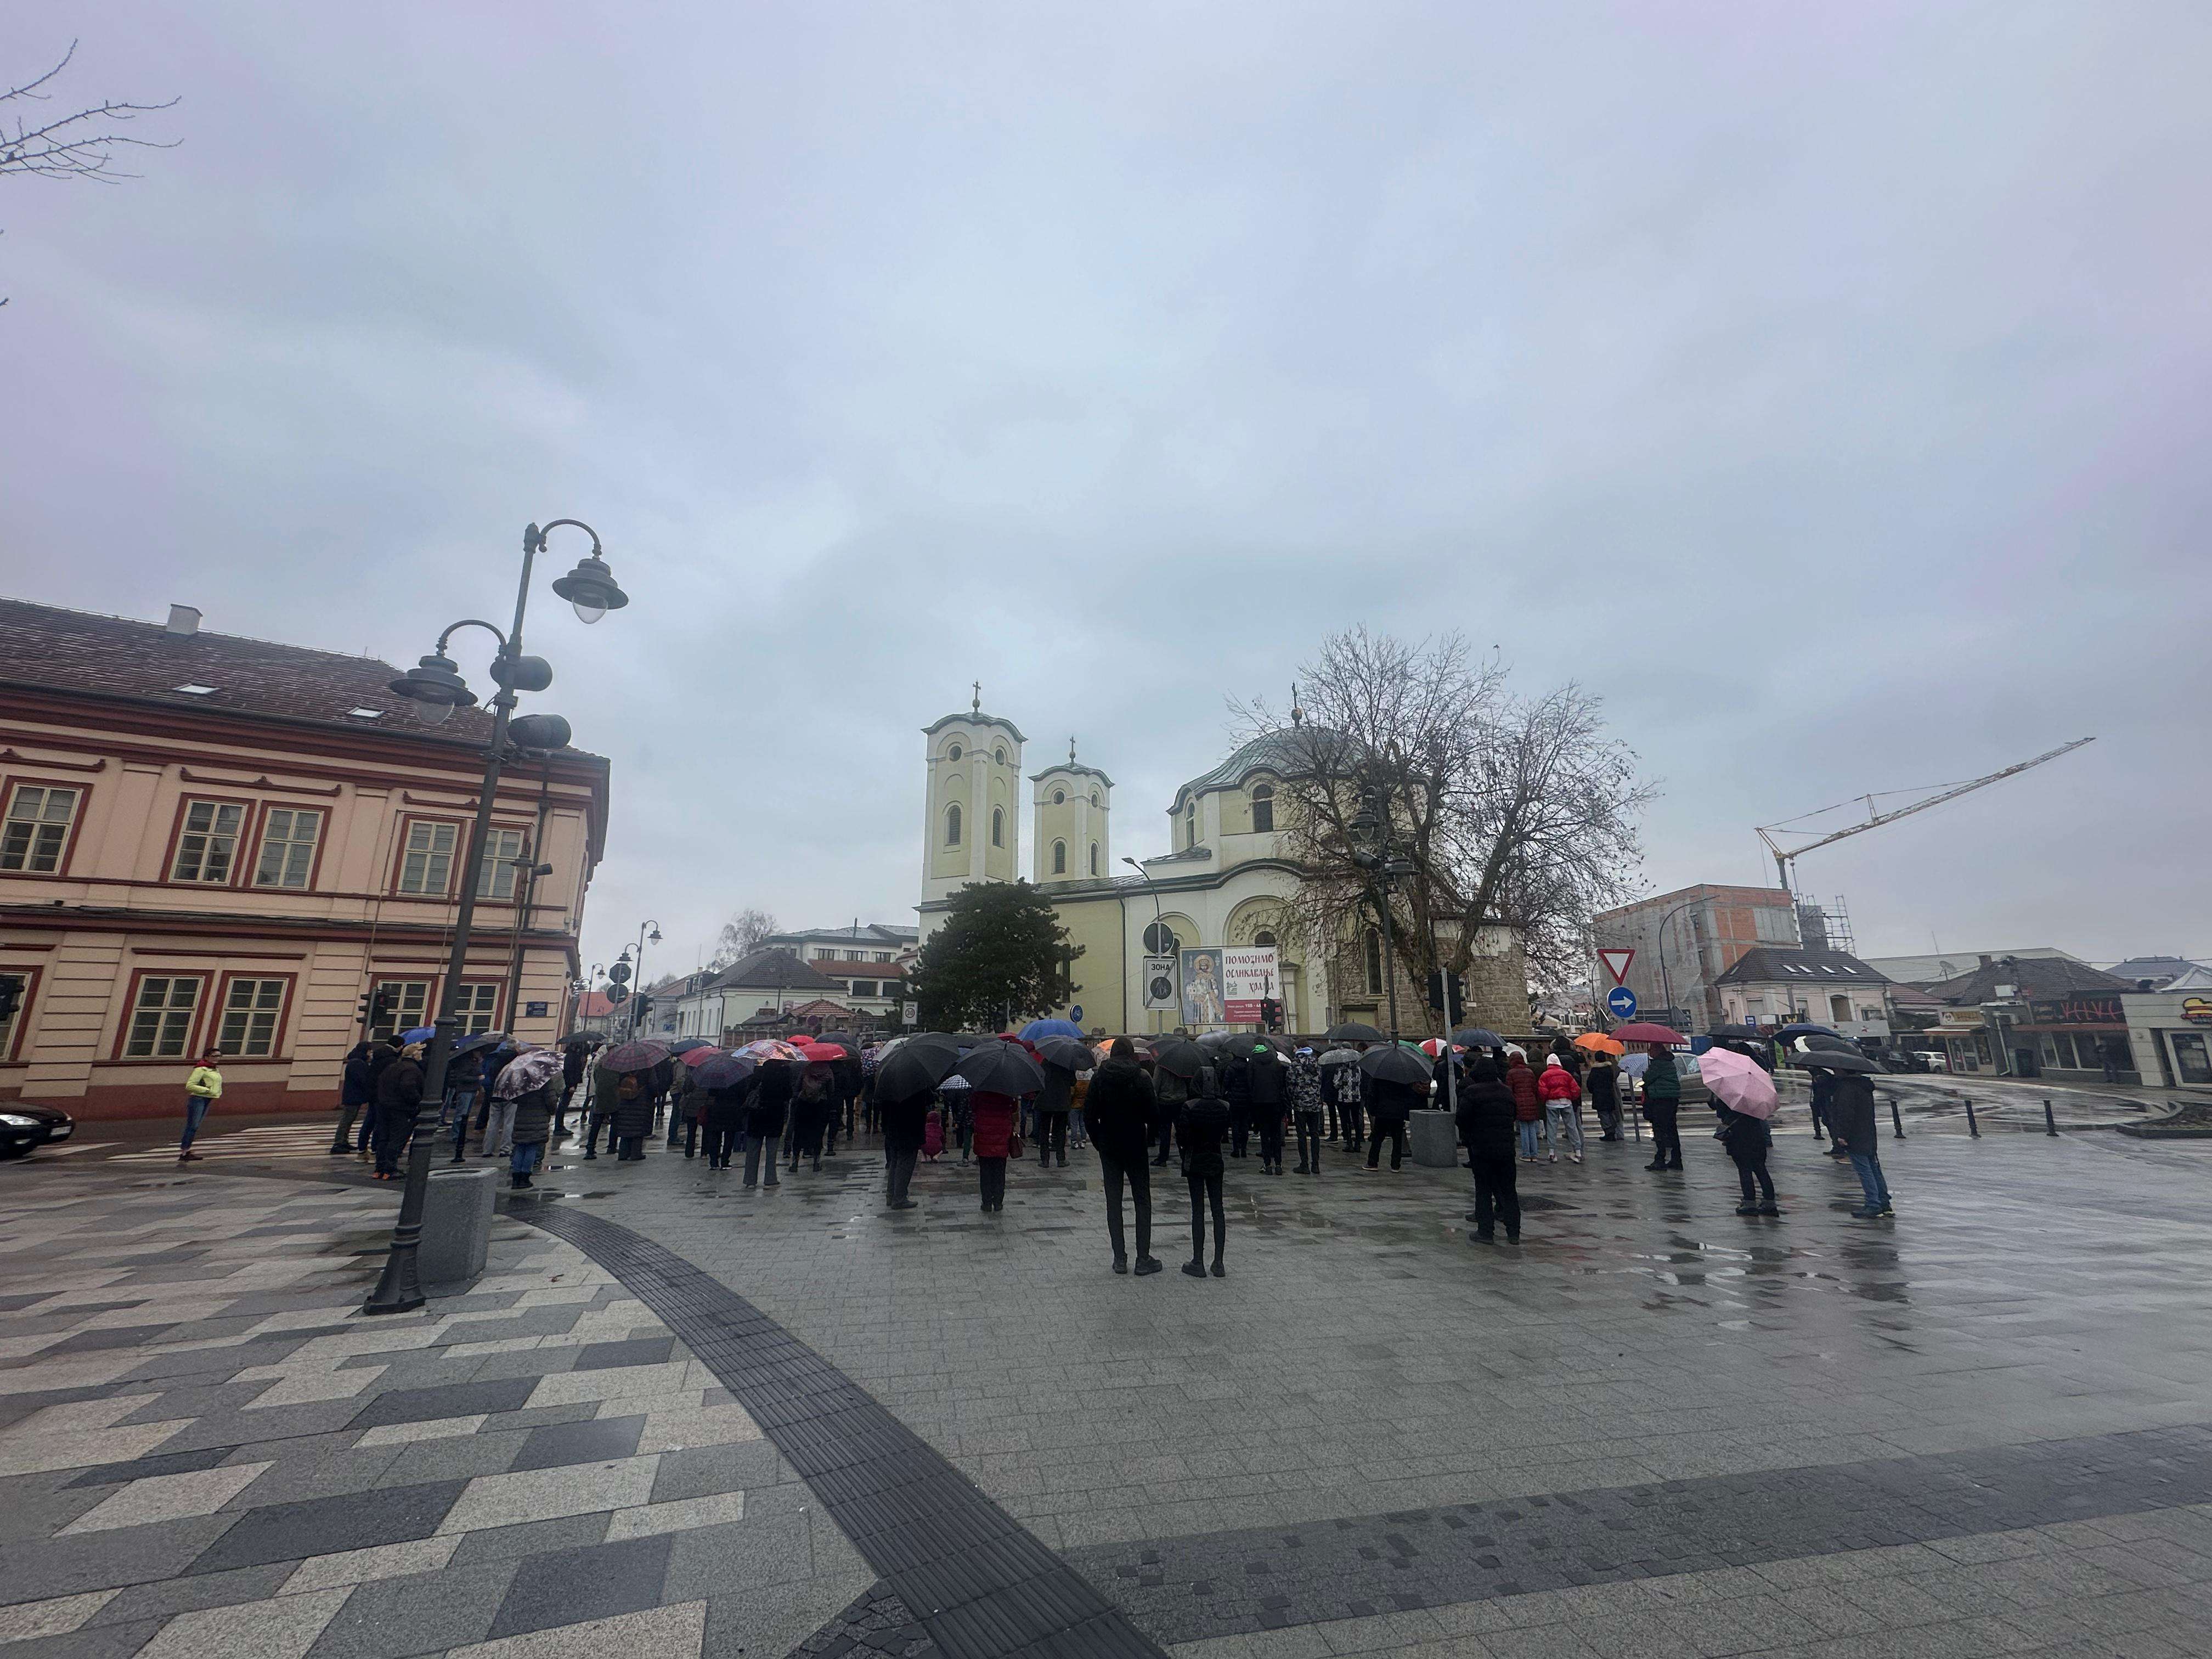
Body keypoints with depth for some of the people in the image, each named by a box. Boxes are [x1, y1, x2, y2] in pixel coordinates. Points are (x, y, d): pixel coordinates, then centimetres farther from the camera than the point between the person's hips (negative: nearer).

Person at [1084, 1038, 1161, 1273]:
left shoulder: (1099, 1077, -4)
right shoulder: (1141, 1078, -9)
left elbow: (1089, 1115, -4)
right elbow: (1153, 1112, -9)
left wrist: (1098, 1141, 6)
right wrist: (1150, 1139, 4)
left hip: (1109, 1148, 2)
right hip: (1136, 1147, -1)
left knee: (1113, 1202, 9)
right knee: (1142, 1201, 8)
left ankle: (1120, 1259, 10)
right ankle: (1143, 1258, 8)